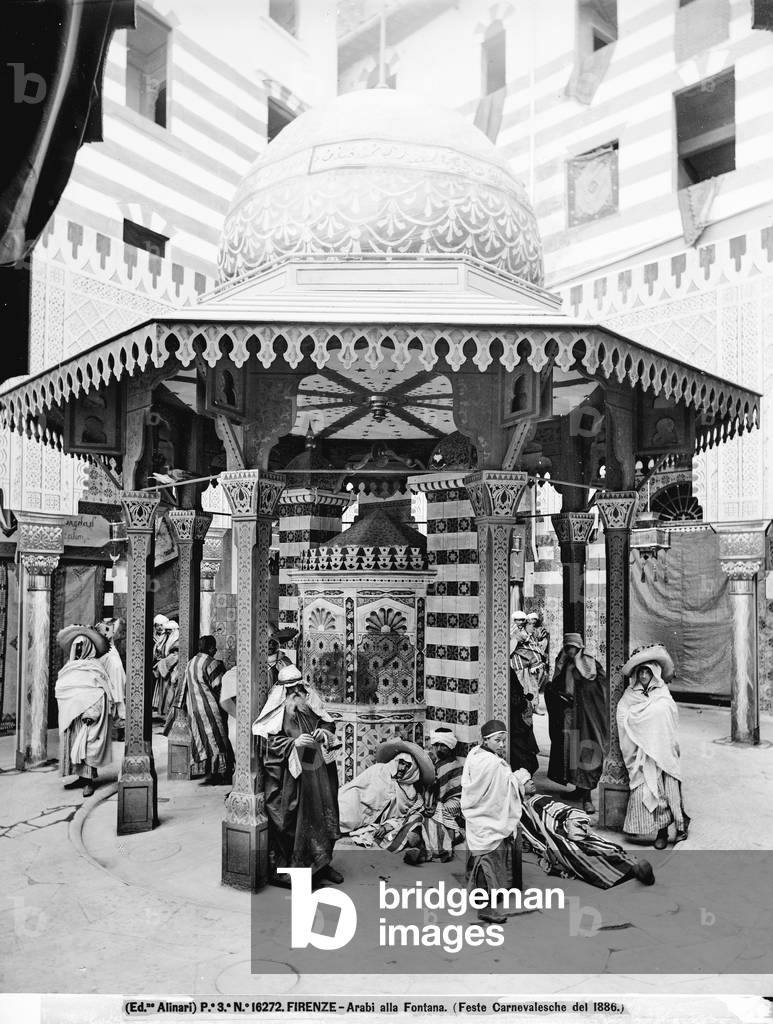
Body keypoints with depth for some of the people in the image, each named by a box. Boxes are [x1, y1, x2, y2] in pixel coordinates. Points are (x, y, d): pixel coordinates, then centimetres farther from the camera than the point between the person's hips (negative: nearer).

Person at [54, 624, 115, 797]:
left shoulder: (95, 668, -3)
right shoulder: (68, 669, 16)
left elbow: (101, 695, -10)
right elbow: (60, 692, 21)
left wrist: (90, 712, -20)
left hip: (88, 711, -7)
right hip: (71, 714, 7)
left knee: (87, 741, -10)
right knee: (73, 742, 4)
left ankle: (89, 780, -6)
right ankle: (82, 776, 10)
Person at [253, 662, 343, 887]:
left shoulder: (311, 703, 6)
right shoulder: (278, 711, -8)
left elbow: (327, 723, 15)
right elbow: (269, 743, -11)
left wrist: (323, 732, -6)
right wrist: (294, 742, -22)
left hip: (316, 769, 5)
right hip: (290, 774, -5)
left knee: (323, 814, 10)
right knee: (290, 819, -2)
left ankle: (320, 863, 25)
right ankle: (283, 870, 12)